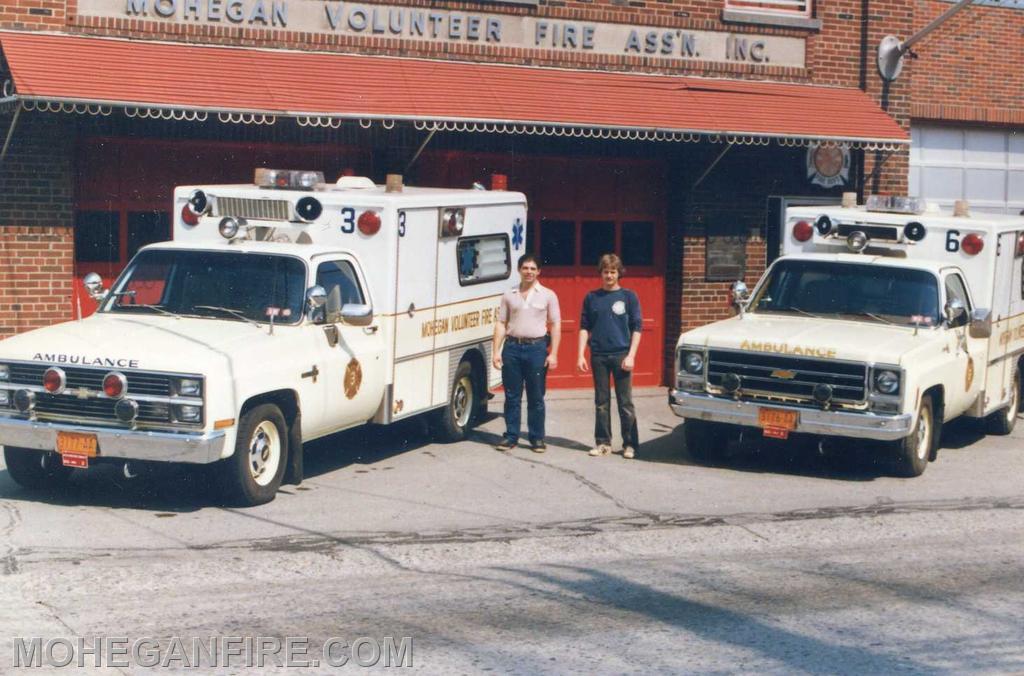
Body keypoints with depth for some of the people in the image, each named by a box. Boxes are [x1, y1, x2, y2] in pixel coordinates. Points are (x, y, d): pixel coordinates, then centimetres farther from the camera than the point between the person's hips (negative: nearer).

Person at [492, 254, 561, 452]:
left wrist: (553, 354, -5)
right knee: (512, 396, 5)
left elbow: (555, 325, 3)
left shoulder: (548, 295, 4)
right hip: (512, 347, 2)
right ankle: (511, 436, 13)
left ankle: (537, 438, 10)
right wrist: (496, 351, 2)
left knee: (536, 397, 2)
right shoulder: (509, 295, 9)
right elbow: (501, 324, 10)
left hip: (536, 348, -2)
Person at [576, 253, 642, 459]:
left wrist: (631, 356, -8)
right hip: (598, 356, 2)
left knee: (625, 402, 0)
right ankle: (603, 442, 14)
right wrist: (580, 355, 1)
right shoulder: (591, 298, 8)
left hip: (621, 355, -2)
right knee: (601, 402, 7)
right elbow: (584, 327, 10)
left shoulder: (629, 297, 2)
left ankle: (630, 444, 5)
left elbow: (637, 328, 0)